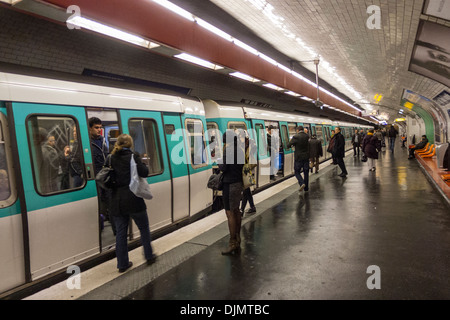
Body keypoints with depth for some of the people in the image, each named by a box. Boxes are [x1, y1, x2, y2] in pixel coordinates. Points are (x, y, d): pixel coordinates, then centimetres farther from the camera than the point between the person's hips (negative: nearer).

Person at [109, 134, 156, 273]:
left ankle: (122, 264, 18)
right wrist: (142, 163, 3)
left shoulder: (112, 158, 5)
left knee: (120, 232, 11)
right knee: (144, 229, 14)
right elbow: (144, 173, -15)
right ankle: (149, 256, 24)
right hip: (133, 200, -4)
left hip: (117, 202, 4)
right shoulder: (132, 156, -9)